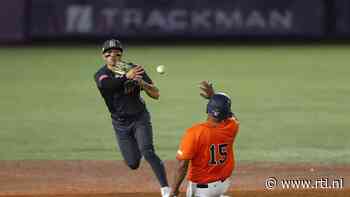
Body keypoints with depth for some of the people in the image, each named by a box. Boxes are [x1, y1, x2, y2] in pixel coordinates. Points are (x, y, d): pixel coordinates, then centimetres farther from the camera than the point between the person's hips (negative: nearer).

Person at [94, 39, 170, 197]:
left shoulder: (133, 69, -8)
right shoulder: (101, 74, -10)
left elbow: (156, 94, -11)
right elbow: (107, 84, -36)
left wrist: (141, 82, -30)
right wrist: (125, 77, -52)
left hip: (140, 119, -1)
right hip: (120, 123, 1)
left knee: (148, 152, -22)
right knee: (133, 164, 3)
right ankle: (137, 145, 39)